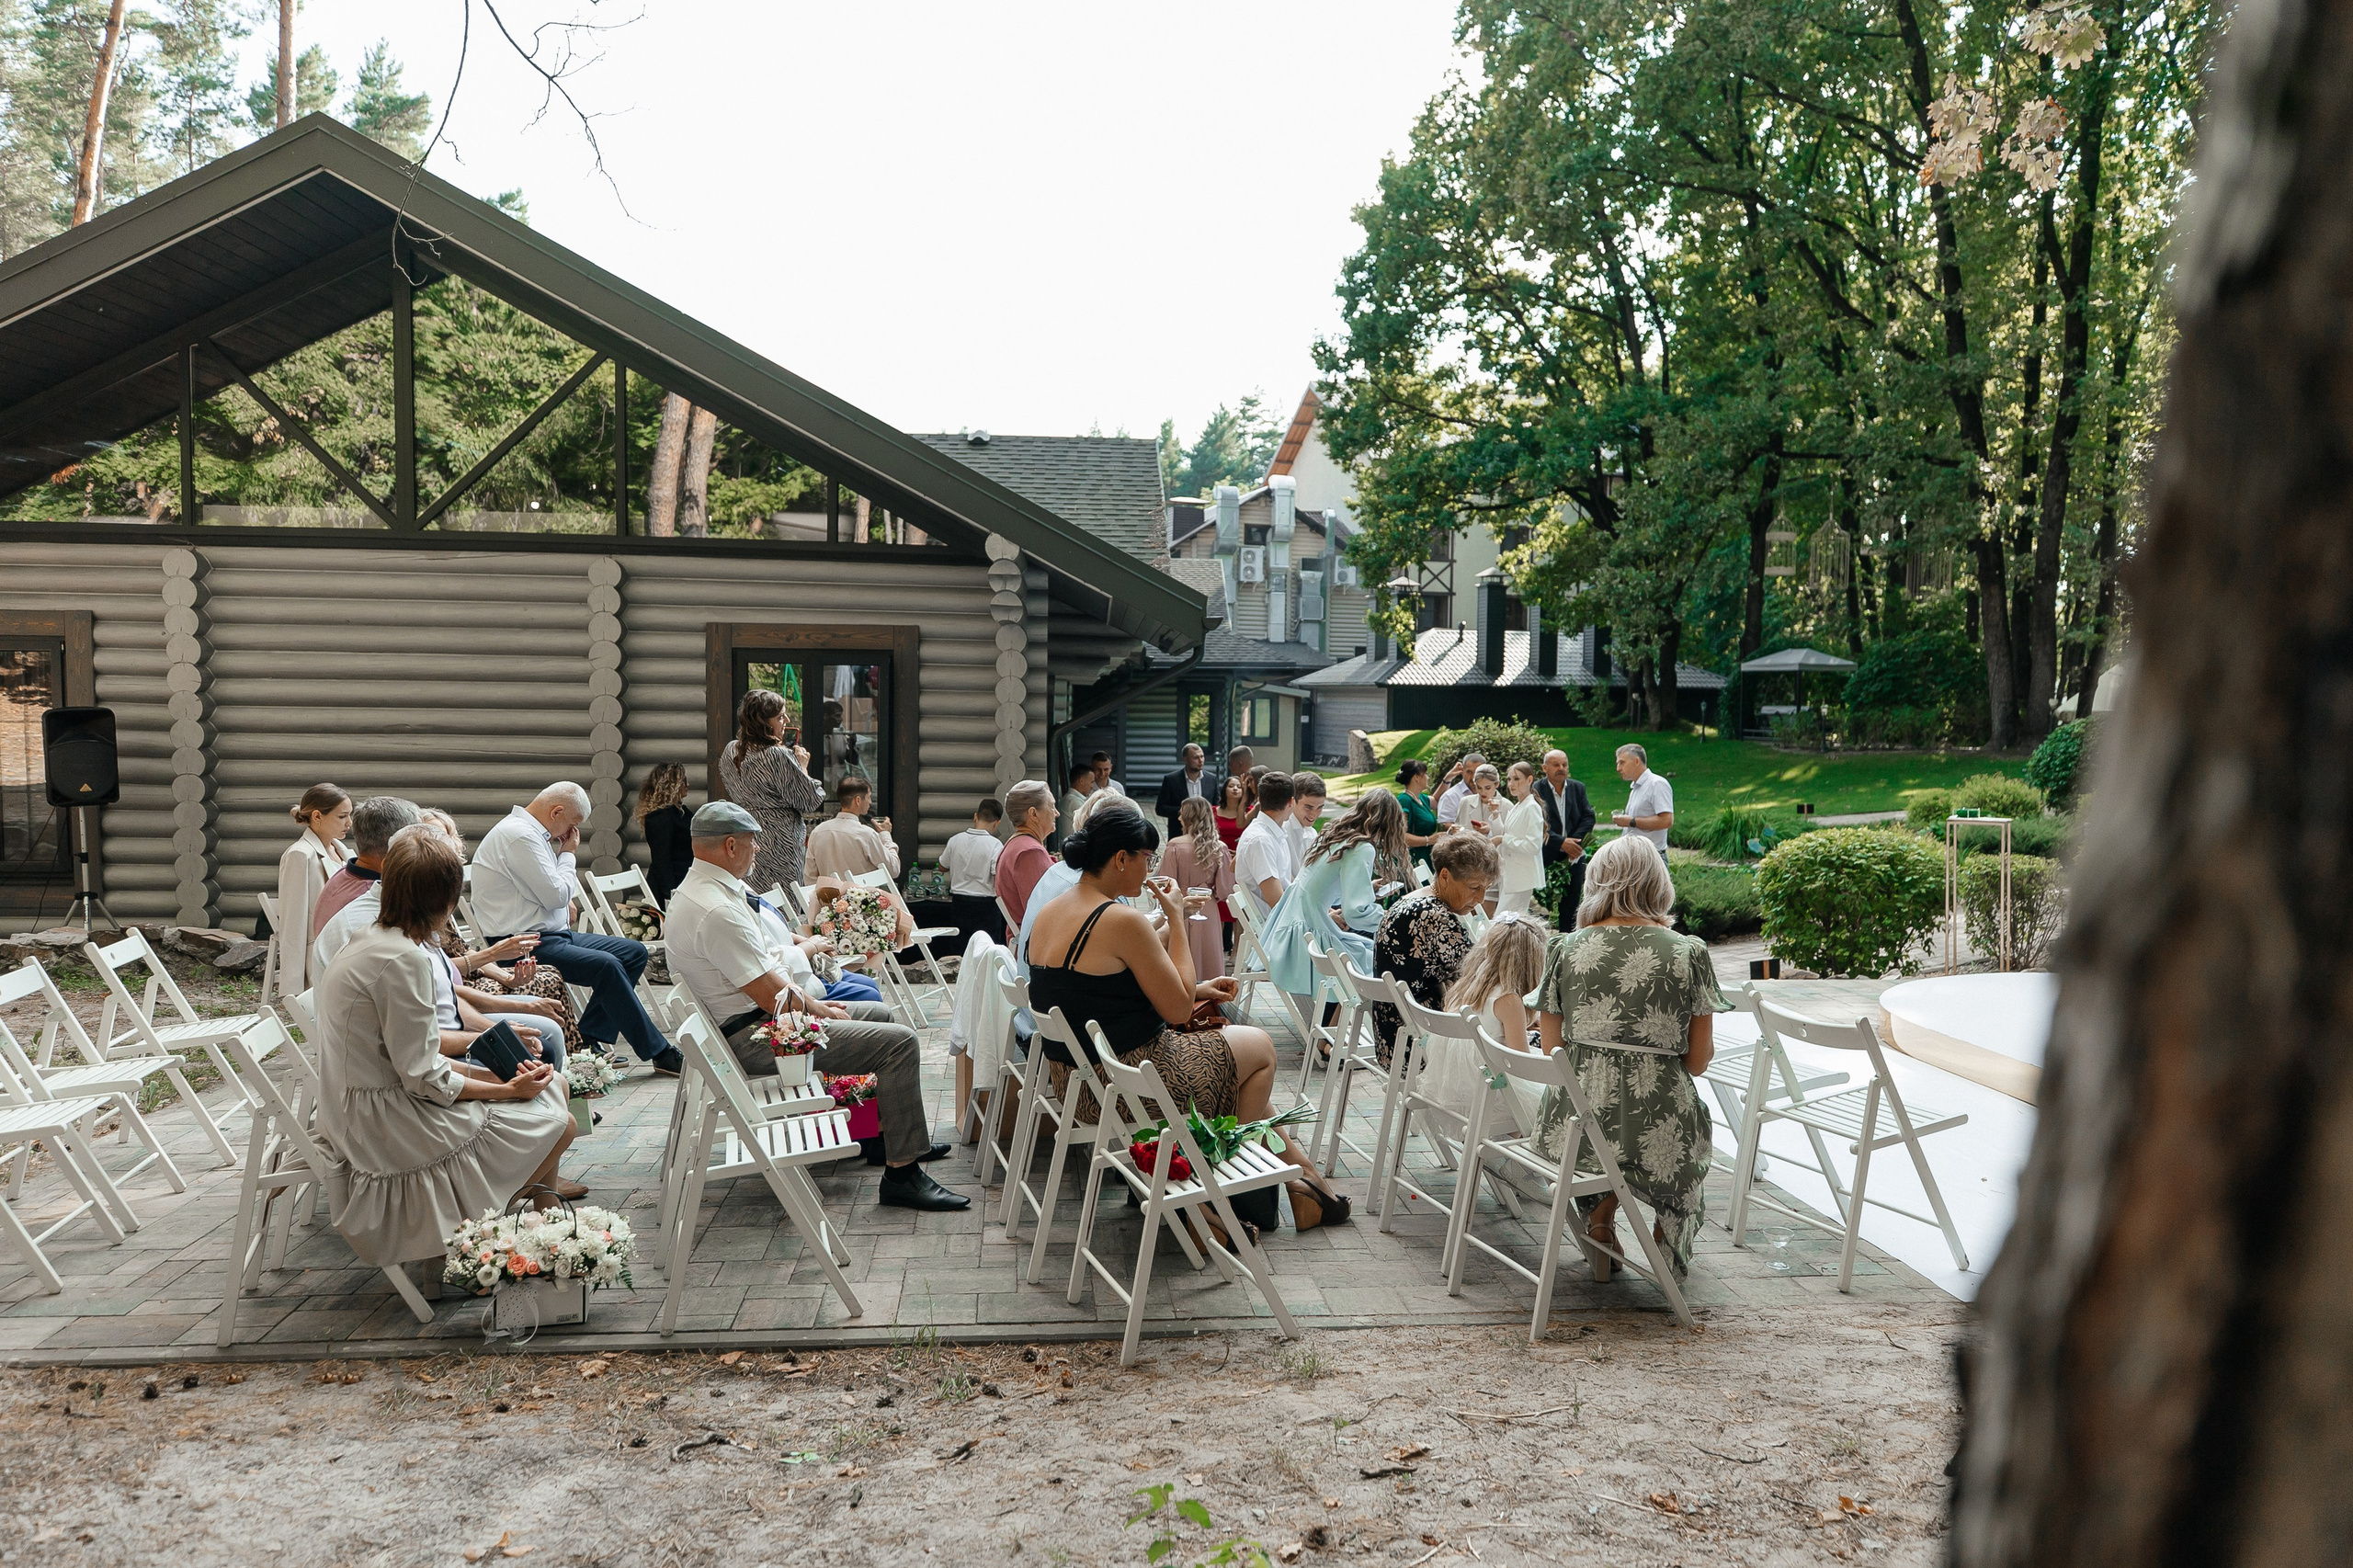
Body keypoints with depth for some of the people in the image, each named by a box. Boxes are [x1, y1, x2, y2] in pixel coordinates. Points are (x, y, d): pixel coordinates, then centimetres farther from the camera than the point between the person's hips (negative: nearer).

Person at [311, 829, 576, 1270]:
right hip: (388, 1129, -10)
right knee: (556, 1125, -4)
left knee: (552, 1085, 11)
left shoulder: (368, 942, 8)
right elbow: (424, 1079, -22)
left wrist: (496, 1075, 4)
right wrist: (508, 1089, -11)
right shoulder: (403, 960, -24)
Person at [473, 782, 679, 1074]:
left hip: (551, 934, 11)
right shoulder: (519, 835, -16)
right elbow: (556, 895, -19)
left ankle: (588, 1039, 0)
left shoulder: (532, 832, 17)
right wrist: (569, 854, -3)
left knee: (634, 952, 4)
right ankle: (659, 1053, -21)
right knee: (606, 966, -28)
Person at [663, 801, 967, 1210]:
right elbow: (772, 996, -24)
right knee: (899, 1041, -17)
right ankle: (902, 1172, -13)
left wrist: (816, 1004, 11)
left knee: (879, 1013, 24)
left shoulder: (698, 889, 9)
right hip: (754, 1038, -11)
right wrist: (823, 1012, -7)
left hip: (757, 1018, 11)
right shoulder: (719, 911, -25)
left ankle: (891, 1134, 33)